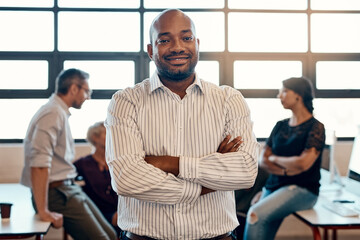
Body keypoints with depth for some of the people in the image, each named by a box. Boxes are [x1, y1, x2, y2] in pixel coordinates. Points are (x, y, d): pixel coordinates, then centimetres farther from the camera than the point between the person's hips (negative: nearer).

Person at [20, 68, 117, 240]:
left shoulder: (61, 112, 15)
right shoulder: (53, 113, -17)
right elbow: (39, 164, -26)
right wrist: (43, 211, -27)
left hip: (69, 188, 10)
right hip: (56, 192, -10)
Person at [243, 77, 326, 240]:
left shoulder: (315, 127, -4)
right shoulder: (280, 126, 14)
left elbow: (303, 163, -17)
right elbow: (263, 160, 10)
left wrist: (275, 159, -1)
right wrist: (285, 171, -8)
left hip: (302, 190, -6)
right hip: (273, 187, 6)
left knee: (256, 214, -29)